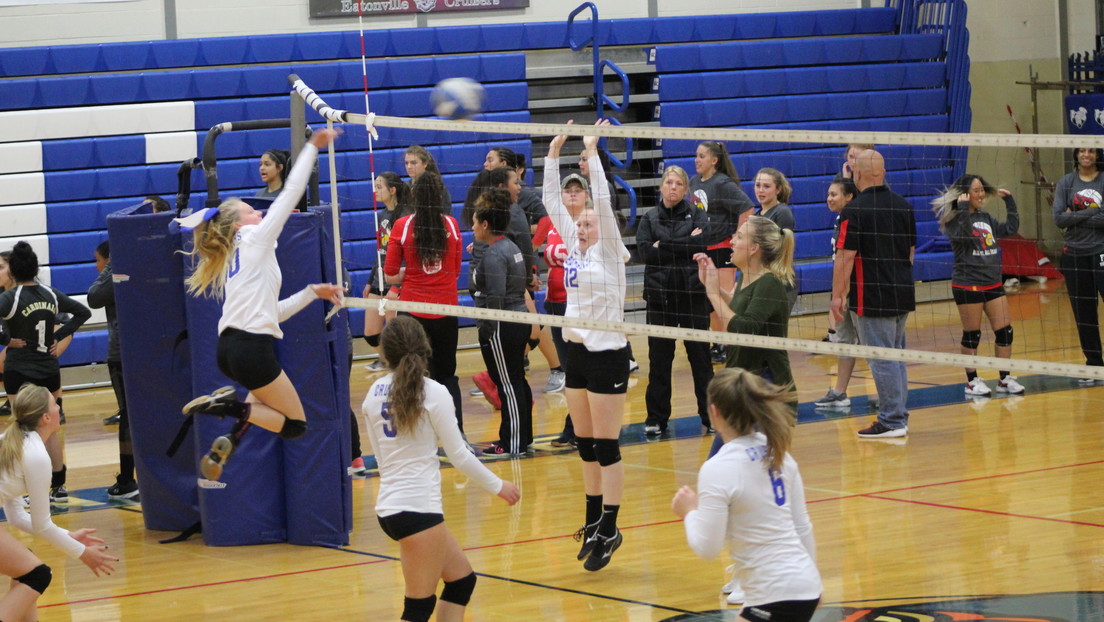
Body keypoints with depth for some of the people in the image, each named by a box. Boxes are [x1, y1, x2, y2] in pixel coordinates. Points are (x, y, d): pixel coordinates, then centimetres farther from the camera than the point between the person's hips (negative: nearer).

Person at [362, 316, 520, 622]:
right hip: (417, 508, -7)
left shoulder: (374, 394, 6)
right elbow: (459, 454, -5)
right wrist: (498, 486, 8)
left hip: (388, 504, 7)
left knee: (462, 578, 20)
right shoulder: (433, 393, -10)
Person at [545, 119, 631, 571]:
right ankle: (593, 521, 19)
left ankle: (609, 531, -4)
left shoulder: (610, 251, -8)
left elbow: (603, 201, -20)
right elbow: (552, 201, 8)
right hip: (577, 351, 7)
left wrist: (592, 155, -19)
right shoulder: (575, 247, 9)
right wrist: (553, 154, 3)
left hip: (607, 353, -7)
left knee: (606, 447, -5)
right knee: (585, 445, 11)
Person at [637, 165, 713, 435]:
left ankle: (710, 413, 9)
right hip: (660, 295, 1)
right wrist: (685, 246, -10)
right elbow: (645, 251, -7)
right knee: (659, 357, 2)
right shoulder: (649, 219, 9)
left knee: (699, 353, 1)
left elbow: (702, 243, -13)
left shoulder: (697, 215, 5)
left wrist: (664, 246, -12)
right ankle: (656, 418, 9)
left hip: (692, 293, -1)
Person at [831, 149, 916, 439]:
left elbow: (845, 257, -16)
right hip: (903, 294, 7)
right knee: (896, 355, 15)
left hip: (872, 298, -7)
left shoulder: (854, 210, -13)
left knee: (882, 360, -3)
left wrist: (837, 296, -11)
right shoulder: (903, 206, 8)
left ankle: (891, 421, -1)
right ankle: (899, 416, 20)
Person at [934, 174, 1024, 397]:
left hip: (993, 284, 7)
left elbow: (1011, 229, 18)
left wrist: (1009, 201, 14)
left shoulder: (985, 218, 13)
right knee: (971, 335, 1)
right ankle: (972, 381, 12)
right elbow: (965, 235, -28)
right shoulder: (955, 219, -9)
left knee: (1005, 331, 3)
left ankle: (1005, 379, 13)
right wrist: (963, 209, -30)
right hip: (968, 286, -7)